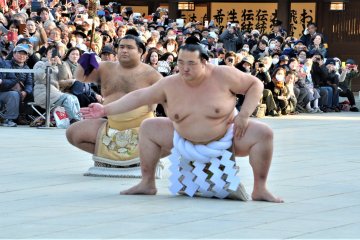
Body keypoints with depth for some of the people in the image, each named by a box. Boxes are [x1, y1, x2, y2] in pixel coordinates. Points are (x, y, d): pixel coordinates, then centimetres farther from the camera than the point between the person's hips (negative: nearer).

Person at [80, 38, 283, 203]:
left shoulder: (223, 76, -21)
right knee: (148, 128, -1)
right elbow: (139, 97, -7)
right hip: (186, 138, 4)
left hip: (225, 137, -4)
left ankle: (260, 190, -16)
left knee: (263, 133, -27)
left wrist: (244, 114, -23)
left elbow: (256, 85, -12)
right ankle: (147, 184, 9)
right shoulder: (170, 85, -12)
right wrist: (105, 110, -12)